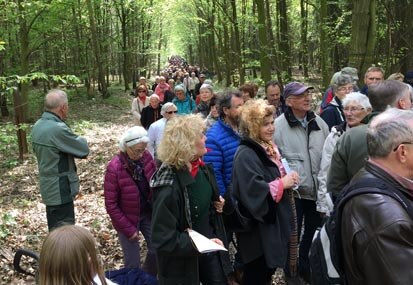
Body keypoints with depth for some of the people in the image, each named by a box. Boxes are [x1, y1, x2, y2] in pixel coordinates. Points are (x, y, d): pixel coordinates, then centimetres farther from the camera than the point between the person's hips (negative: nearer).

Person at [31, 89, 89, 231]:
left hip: (48, 187, 9)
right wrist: (78, 140, 6)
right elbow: (84, 149, -16)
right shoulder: (58, 129, -26)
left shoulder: (38, 126, 4)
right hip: (60, 190, -9)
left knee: (55, 230, 22)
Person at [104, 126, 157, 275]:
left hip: (148, 213, 5)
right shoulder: (114, 168, -23)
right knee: (133, 263, 4)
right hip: (127, 218, -4)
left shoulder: (146, 157, -11)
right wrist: (128, 229, -15)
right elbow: (111, 205, -17)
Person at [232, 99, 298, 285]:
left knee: (269, 270, 19)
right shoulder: (246, 154, -22)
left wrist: (289, 179, -1)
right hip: (258, 228, -9)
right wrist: (282, 183, -21)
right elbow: (253, 191, -30)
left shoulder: (269, 147, 8)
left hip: (274, 221, 9)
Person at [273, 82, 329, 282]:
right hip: (293, 190, -5)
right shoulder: (279, 125, -13)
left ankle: (306, 269, 41)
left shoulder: (319, 122, 4)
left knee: (314, 232, 20)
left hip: (317, 189, 5)